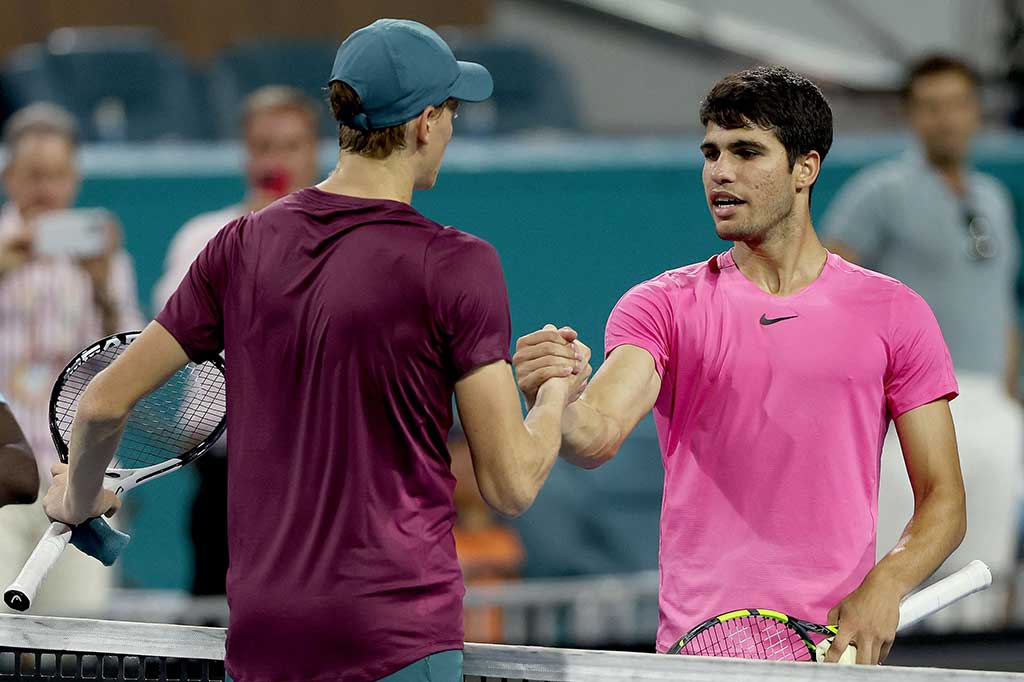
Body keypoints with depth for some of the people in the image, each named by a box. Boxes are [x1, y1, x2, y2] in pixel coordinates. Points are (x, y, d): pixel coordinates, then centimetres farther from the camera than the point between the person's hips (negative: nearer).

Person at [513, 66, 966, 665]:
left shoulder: (893, 313, 6)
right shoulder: (661, 307, 6)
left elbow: (943, 501, 6)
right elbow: (598, 435, -12)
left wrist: (886, 585, -13)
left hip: (839, 646, 0)